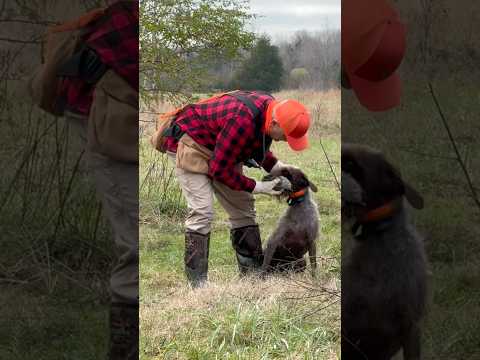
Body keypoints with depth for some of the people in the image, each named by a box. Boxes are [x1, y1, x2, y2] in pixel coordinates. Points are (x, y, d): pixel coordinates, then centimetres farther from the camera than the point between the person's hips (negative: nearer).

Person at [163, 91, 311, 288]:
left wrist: (277, 167, -8)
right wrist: (256, 187, -22)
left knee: (243, 208, 7)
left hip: (222, 153, 9)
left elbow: (258, 146, 10)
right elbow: (219, 169, -29)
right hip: (190, 143, -9)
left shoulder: (270, 109, -11)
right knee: (202, 211, -19)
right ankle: (197, 284, -16)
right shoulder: (242, 121, -39)